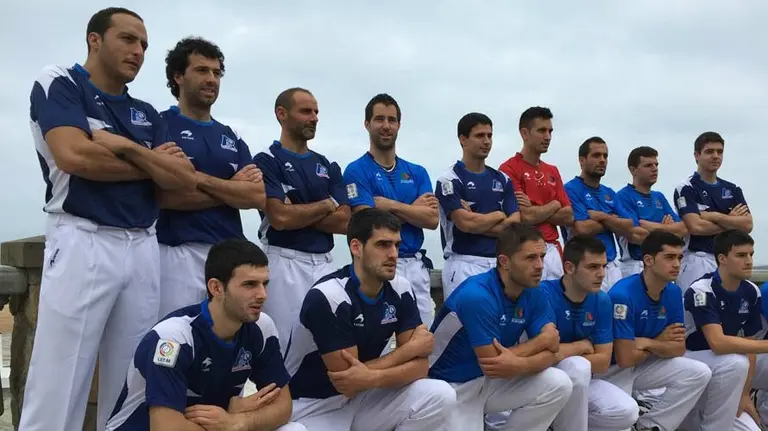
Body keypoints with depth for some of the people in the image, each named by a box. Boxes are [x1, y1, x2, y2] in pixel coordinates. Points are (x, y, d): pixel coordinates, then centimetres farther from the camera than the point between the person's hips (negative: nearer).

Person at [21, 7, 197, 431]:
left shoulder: (146, 114, 18)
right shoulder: (59, 83, 3)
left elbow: (185, 179, 6)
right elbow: (74, 156, -14)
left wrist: (127, 148, -8)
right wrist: (154, 163, 0)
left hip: (143, 248, 6)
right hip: (83, 243, -5)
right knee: (58, 390, -5)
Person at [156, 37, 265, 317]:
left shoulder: (232, 137, 17)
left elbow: (257, 196, 5)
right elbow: (162, 195, -12)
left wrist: (201, 179, -7)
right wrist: (231, 189, -2)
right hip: (178, 254, -5)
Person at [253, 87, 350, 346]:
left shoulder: (329, 167, 14)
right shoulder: (267, 161, -3)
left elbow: (344, 222, 3)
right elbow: (279, 218, -16)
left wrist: (298, 214, -8)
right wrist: (327, 205, -3)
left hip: (324, 264, 5)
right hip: (285, 264, -5)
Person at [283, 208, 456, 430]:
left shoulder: (400, 290, -6)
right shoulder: (328, 297, -25)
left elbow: (419, 366, -8)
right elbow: (350, 382, -23)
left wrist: (372, 377, -28)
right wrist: (411, 348, -13)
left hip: (363, 396, 6)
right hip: (314, 407, -5)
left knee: (441, 396, -15)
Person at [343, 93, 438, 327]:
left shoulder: (417, 172, 13)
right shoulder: (357, 171, -2)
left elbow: (432, 218, 0)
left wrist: (391, 205, -9)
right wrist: (413, 208, -4)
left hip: (416, 266, 5)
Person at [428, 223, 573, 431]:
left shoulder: (534, 293, -5)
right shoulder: (477, 296, -27)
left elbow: (549, 352, -9)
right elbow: (491, 362, -26)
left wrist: (519, 365, -32)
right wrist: (541, 341, -14)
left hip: (493, 382, 6)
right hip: (450, 386, -6)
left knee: (559, 385, -14)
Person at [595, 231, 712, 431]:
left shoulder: (673, 292, -3)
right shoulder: (622, 294, -26)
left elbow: (679, 348, 0)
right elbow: (625, 358, -26)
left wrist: (648, 343, -18)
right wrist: (661, 342, -9)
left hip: (642, 364, 7)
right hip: (612, 368, -7)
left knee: (700, 373, -7)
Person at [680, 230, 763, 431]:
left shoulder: (752, 292, -2)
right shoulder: (701, 291, -23)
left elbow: (749, 344, 5)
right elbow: (718, 343, -33)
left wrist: (745, 395, 1)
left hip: (720, 370, 6)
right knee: (736, 363, -34)